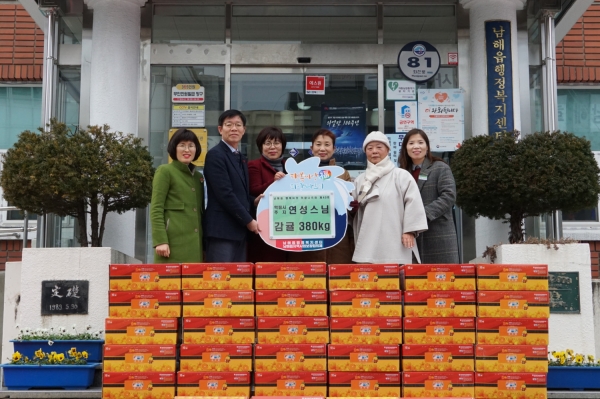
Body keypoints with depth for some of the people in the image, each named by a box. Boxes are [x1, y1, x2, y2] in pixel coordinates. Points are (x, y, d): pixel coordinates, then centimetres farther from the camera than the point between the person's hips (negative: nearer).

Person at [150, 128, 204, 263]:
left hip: (195, 244, 6)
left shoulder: (198, 176, 19)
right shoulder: (165, 171, 1)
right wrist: (160, 240, -17)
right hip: (174, 242, -6)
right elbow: (156, 209, -6)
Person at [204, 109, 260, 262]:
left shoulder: (242, 159, 19)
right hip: (222, 229, -8)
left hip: (240, 228, 8)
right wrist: (248, 220, -12)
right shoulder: (215, 155, -8)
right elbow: (225, 193, -15)